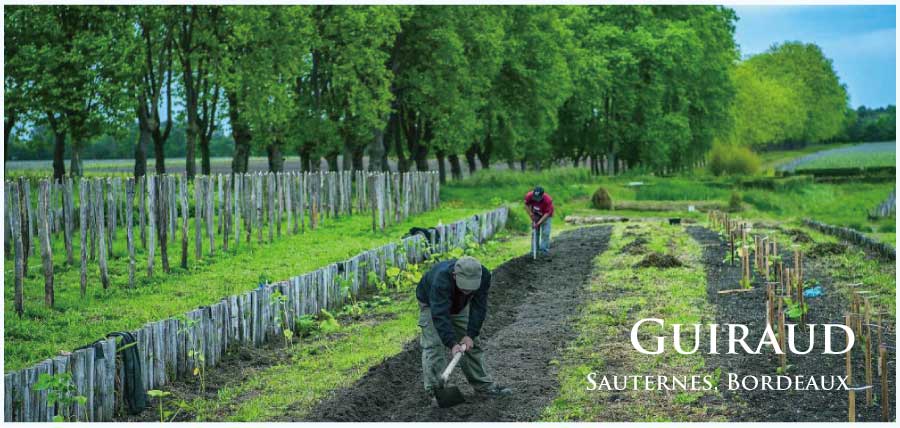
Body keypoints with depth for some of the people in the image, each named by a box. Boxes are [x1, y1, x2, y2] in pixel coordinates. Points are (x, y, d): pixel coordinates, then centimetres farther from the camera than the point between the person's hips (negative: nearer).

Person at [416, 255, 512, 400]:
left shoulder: (484, 276, -32)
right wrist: (452, 344, -54)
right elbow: (440, 315, -48)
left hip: (459, 305, 4)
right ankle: (435, 391, -14)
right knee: (433, 345, -16)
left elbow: (478, 308, -27)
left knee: (471, 344, 4)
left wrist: (470, 334, -33)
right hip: (432, 304, -4)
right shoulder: (441, 279, -45)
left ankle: (484, 385, 13)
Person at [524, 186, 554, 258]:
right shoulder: (529, 196, -29)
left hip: (546, 215, -3)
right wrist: (531, 215, -12)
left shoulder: (548, 200, -37)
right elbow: (526, 205, -7)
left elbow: (547, 213, -28)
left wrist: (539, 222, -31)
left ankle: (544, 250, -6)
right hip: (535, 216, 3)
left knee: (545, 233, -12)